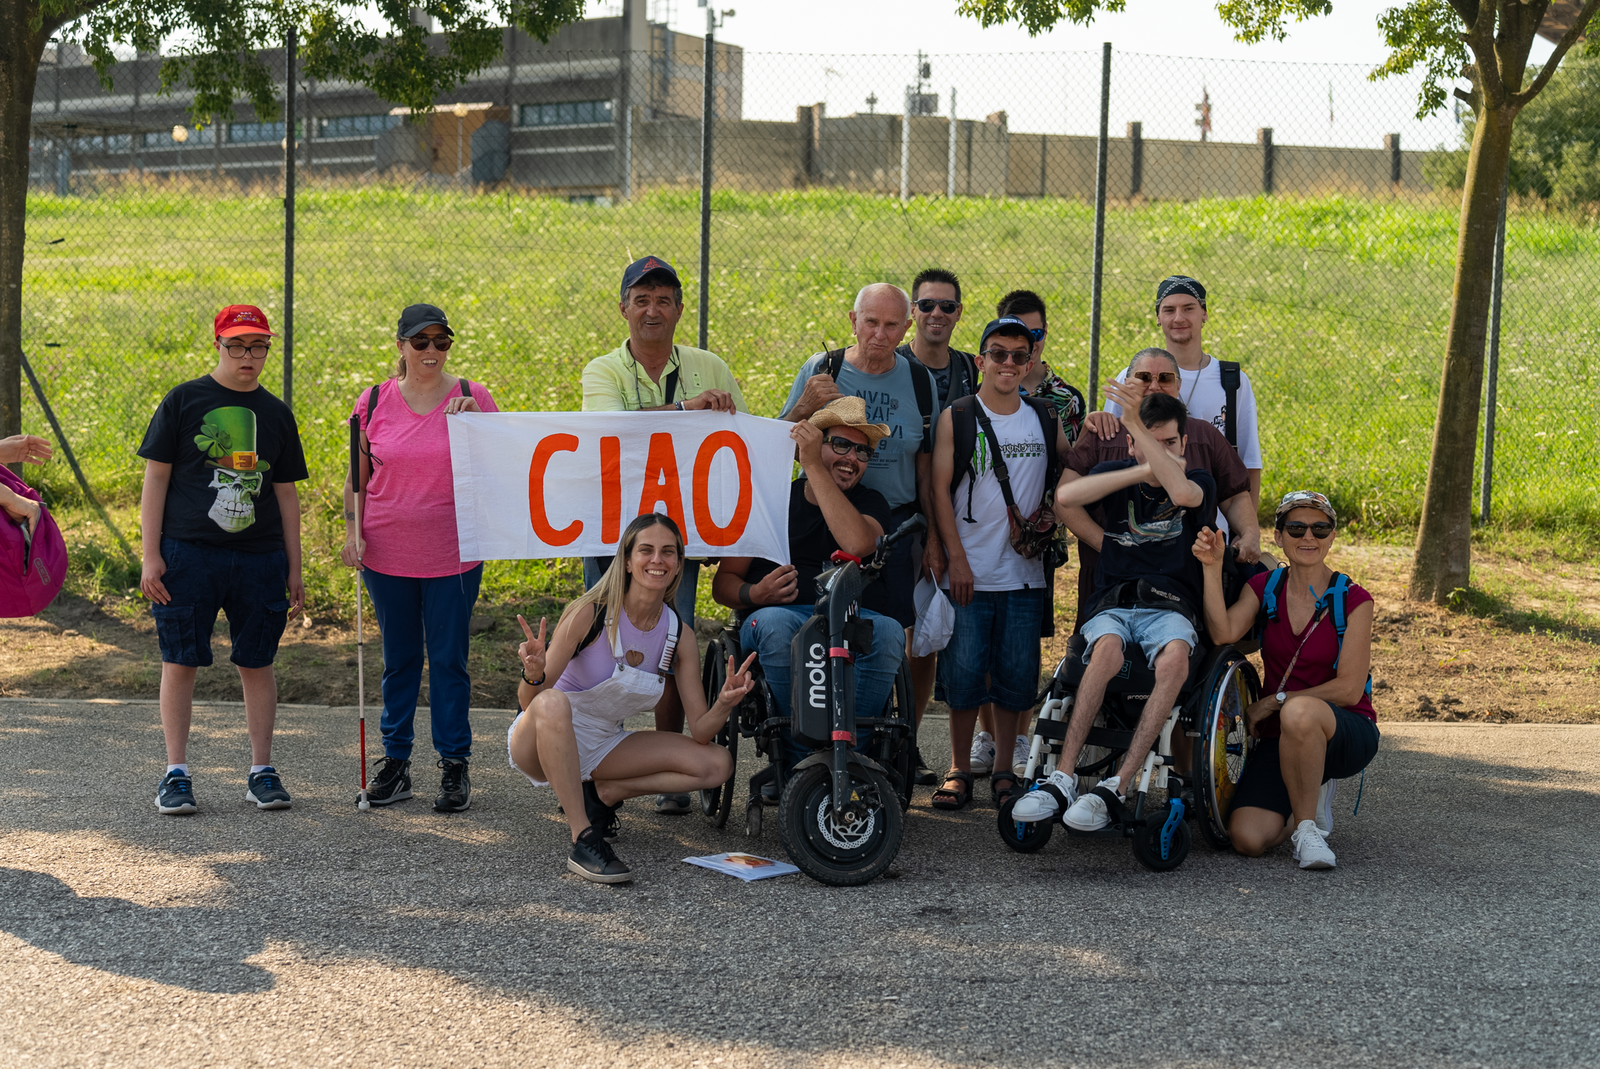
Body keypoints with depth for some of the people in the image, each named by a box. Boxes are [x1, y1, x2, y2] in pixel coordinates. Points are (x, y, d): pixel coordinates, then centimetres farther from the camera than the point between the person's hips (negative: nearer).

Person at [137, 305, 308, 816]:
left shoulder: (276, 414, 11)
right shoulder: (183, 401, 2)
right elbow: (156, 477, 1)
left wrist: (294, 569, 11)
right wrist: (150, 556, -6)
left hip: (259, 558, 3)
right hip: (187, 553, -2)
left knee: (258, 663, 5)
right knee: (179, 661, 0)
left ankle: (262, 771, 15)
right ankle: (176, 773, 10)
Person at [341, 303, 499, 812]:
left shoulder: (472, 397, -1)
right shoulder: (374, 402, 3)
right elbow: (357, 476, 9)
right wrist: (352, 531, -1)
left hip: (453, 555, -1)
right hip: (387, 553, 2)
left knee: (449, 659, 3)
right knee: (399, 659, 11)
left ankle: (455, 766, 12)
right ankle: (395, 762, 20)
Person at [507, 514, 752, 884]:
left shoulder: (679, 634, -4)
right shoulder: (589, 612, -19)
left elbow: (700, 732, -5)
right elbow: (528, 701, -20)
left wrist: (724, 703, -26)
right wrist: (534, 676, -43)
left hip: (602, 747, 5)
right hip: (540, 743, -5)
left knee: (718, 765, -10)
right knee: (552, 703, -41)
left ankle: (600, 793, -1)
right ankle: (583, 841, -34)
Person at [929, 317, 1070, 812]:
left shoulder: (1046, 418, 9)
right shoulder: (957, 417, 1)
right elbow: (940, 490, -3)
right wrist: (956, 558, -9)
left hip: (1025, 572, 2)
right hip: (969, 571, -2)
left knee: (1016, 673, 4)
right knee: (964, 671, -2)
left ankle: (1004, 769, 16)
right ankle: (959, 770, 10)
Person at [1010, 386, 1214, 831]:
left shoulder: (1199, 480, 8)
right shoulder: (1118, 475, 12)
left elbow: (1182, 493, -20)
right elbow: (1065, 496, -11)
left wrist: (1139, 422, -21)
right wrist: (1144, 470, -11)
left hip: (1170, 607, -1)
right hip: (1113, 605, 1)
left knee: (1175, 657, -37)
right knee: (1107, 649, -36)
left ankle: (1114, 787, -37)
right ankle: (1062, 780, -36)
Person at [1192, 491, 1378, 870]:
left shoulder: (1353, 600, -6)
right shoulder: (1265, 588, 5)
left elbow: (1349, 689, -12)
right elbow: (1223, 632, -15)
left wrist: (1273, 702, -12)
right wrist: (1212, 568, -24)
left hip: (1347, 732, -3)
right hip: (1282, 738, 4)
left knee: (1300, 711, -41)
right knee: (1247, 839, -20)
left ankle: (1307, 827, -19)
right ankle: (1311, 800, 14)